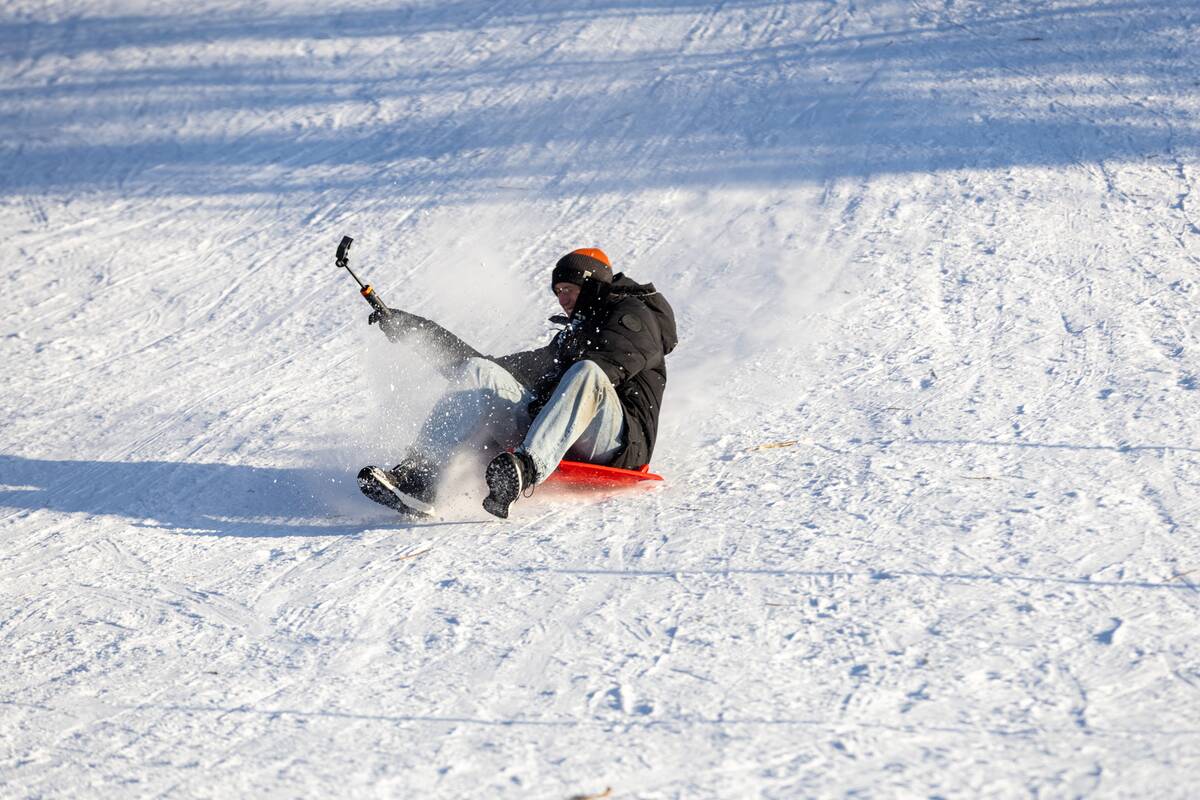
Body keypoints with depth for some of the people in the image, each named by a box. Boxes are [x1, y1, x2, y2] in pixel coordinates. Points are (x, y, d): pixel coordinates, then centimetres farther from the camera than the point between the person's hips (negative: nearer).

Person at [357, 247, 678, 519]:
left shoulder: (635, 314, 15)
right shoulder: (568, 338, 35)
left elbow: (609, 366, -6)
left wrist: (546, 396, -19)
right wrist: (416, 330, 26)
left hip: (618, 442, -6)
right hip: (553, 441, 6)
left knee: (585, 374, -36)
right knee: (482, 372, -11)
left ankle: (524, 471, -58)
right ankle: (419, 475, -33)